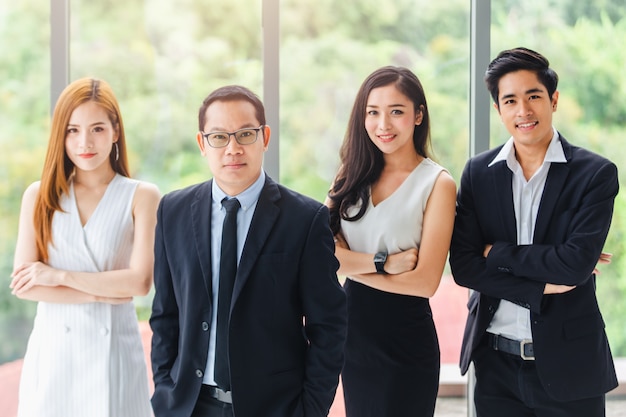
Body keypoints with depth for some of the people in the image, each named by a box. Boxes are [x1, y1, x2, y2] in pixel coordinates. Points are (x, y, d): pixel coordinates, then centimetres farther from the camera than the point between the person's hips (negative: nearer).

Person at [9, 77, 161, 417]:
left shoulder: (141, 197, -3)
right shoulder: (39, 196, 3)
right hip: (52, 347, 1)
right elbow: (22, 284, -4)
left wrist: (61, 276, -11)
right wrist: (101, 293, -11)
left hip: (113, 348, -1)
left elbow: (141, 281, -11)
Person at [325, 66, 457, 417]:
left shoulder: (437, 183, -10)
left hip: (406, 338, -4)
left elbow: (425, 281, -16)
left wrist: (351, 262, -11)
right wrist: (381, 262, -19)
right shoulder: (353, 174, 3)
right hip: (353, 331, 4)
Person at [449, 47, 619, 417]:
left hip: (567, 367, -3)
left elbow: (577, 262, -18)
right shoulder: (478, 173, 3)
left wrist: (497, 253, -10)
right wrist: (543, 287, -14)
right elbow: (463, 266, -4)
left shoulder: (597, 174, -7)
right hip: (495, 363, 3)